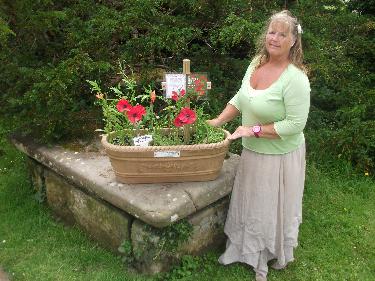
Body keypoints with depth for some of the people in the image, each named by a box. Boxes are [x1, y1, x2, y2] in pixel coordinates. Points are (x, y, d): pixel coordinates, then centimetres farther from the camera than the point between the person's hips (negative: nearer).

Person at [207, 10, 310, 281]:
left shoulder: (295, 78, -23)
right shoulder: (256, 62, -1)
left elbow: (295, 124, -24)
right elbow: (240, 97, 10)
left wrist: (254, 130, -23)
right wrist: (218, 121, 2)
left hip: (279, 156, -7)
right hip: (252, 152, 7)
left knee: (273, 208, 13)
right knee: (250, 204, 22)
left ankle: (278, 256, 41)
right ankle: (248, 251, 47)